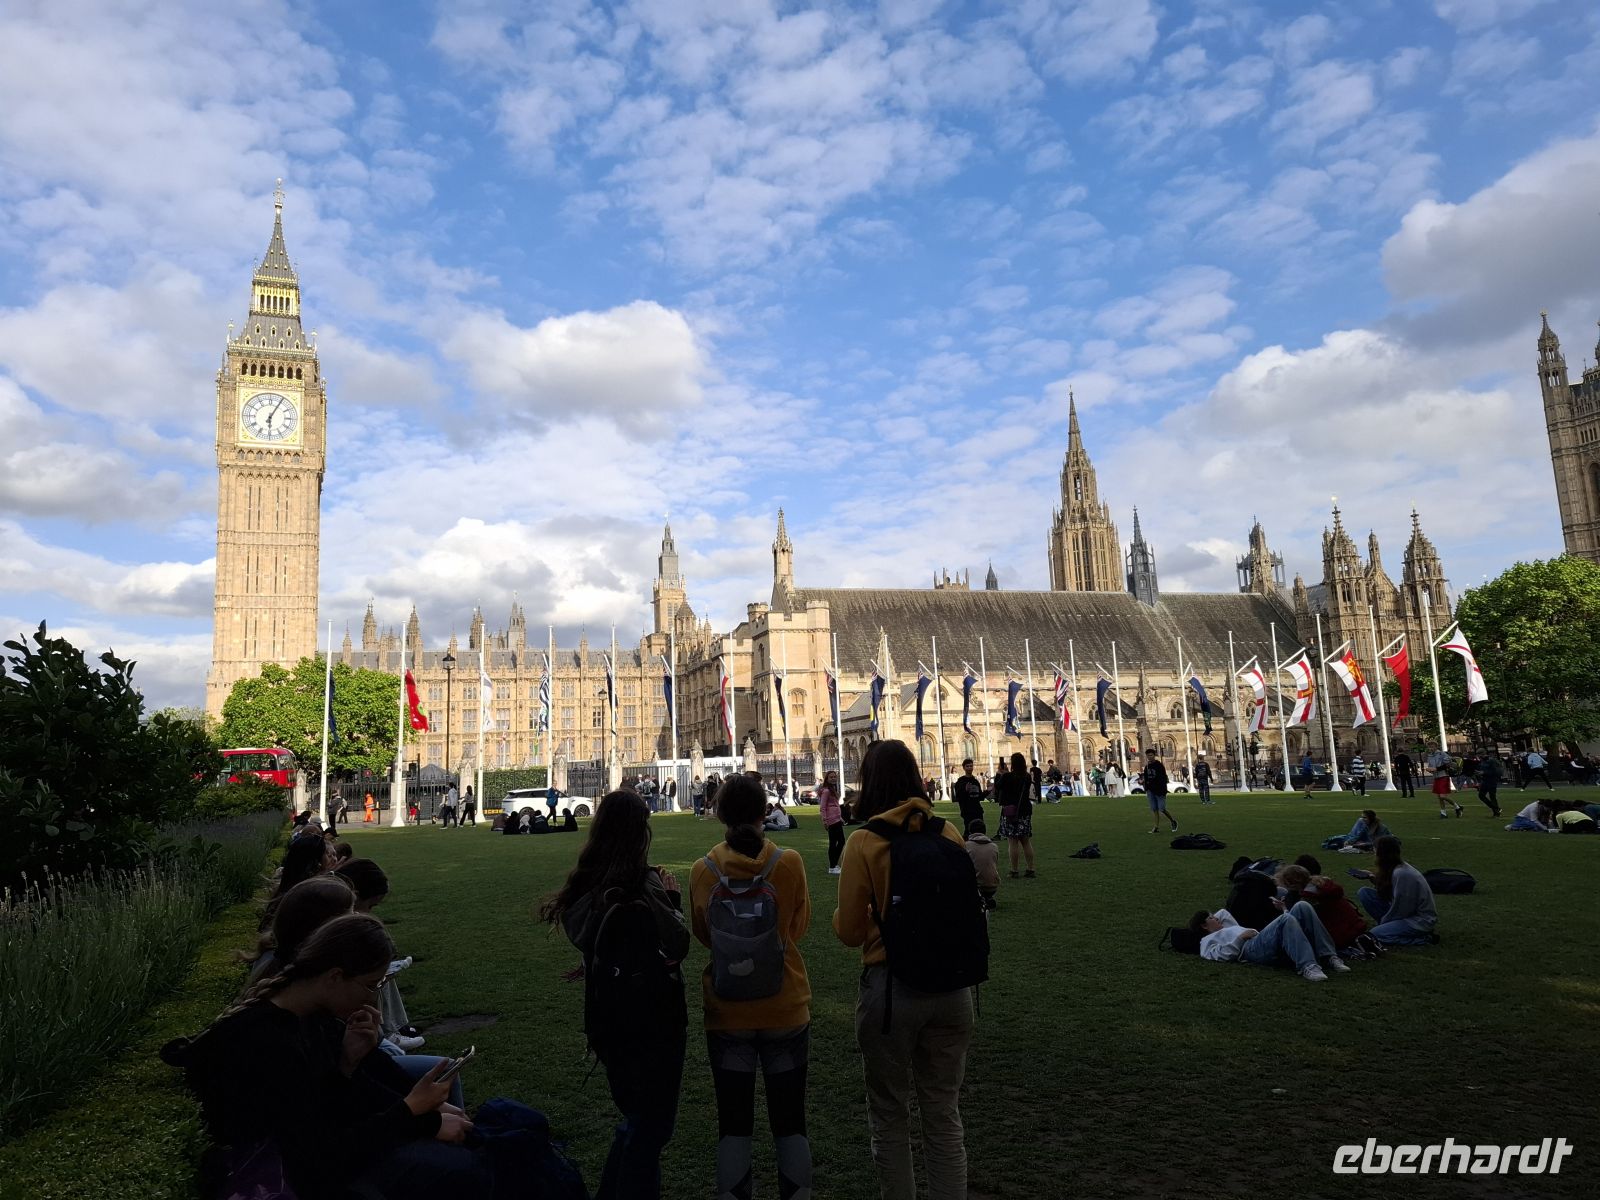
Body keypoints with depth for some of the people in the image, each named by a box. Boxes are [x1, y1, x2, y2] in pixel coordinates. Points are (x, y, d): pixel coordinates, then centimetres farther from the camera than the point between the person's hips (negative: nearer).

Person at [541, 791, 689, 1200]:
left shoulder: (583, 884, -3)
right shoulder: (644, 883, -22)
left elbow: (579, 936, 9)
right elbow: (678, 945, -18)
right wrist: (673, 897, -3)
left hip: (605, 1018, 7)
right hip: (653, 1017, -7)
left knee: (636, 1116, 25)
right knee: (651, 1124, 10)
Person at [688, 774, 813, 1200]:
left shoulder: (703, 871, -11)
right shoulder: (789, 863, -15)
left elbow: (702, 934, 4)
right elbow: (799, 927, 1)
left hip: (727, 1015, 1)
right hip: (786, 1010, 0)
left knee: (733, 1123, 14)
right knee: (790, 1120, 15)